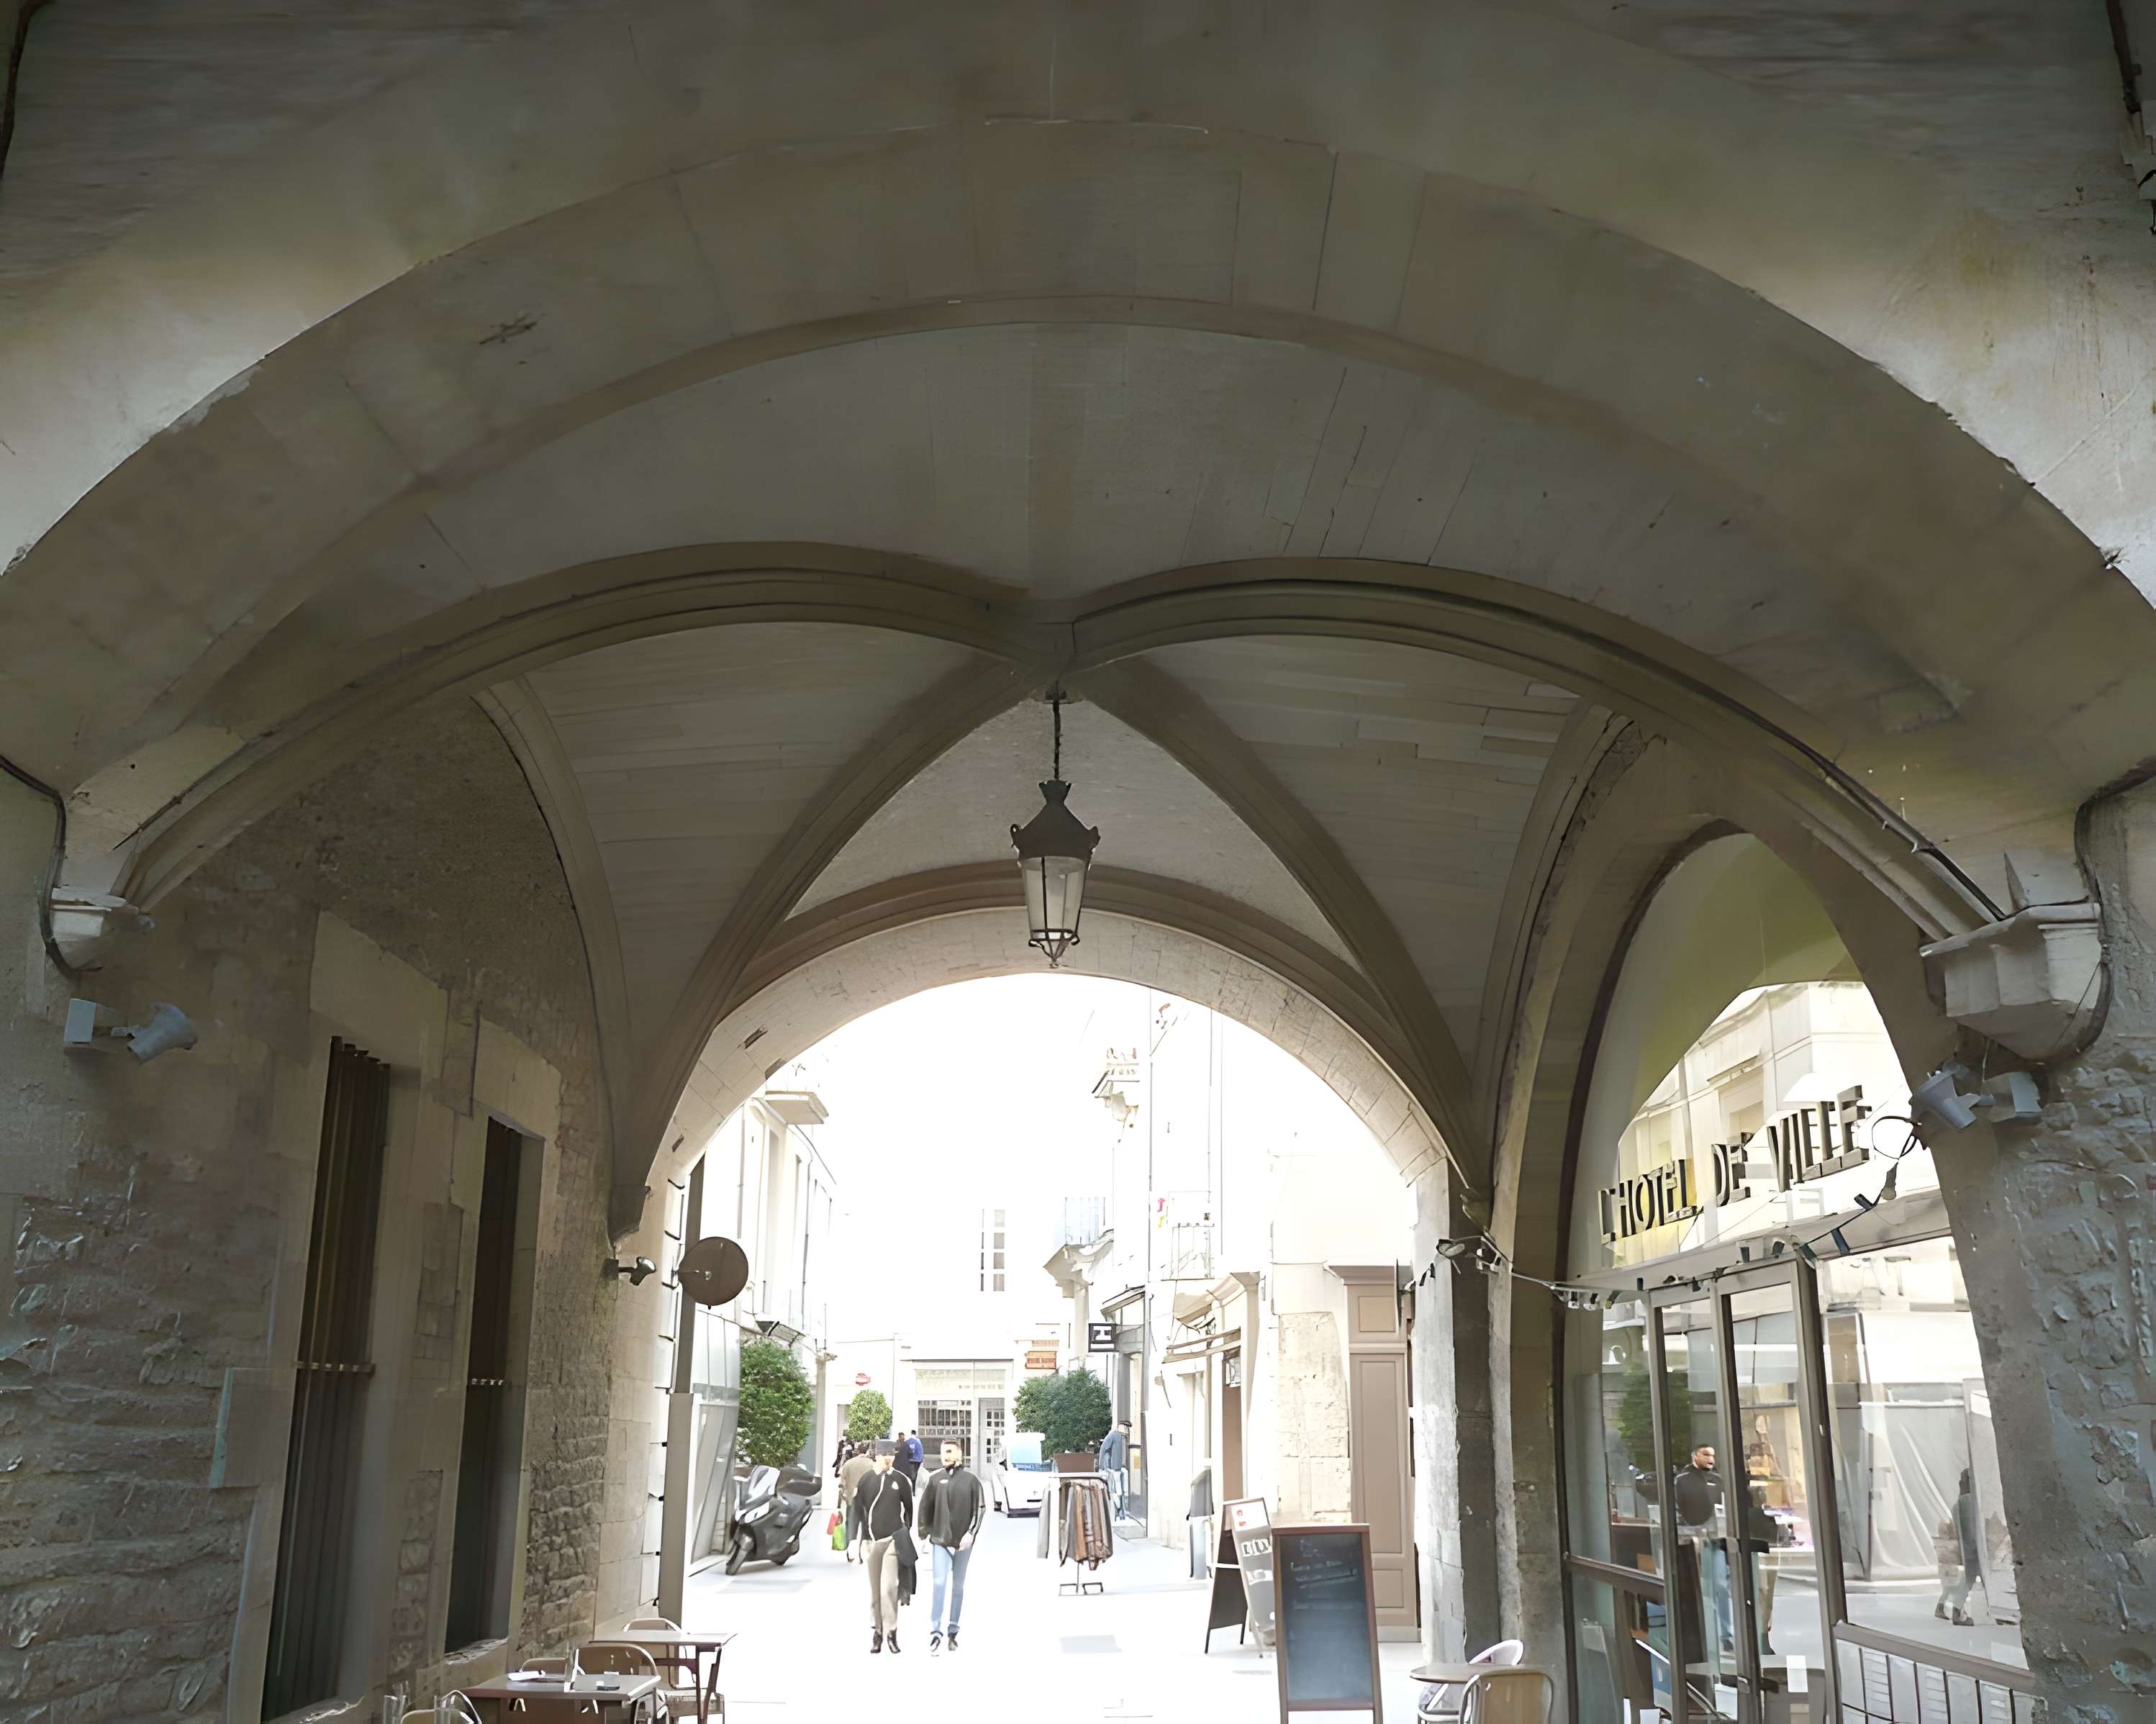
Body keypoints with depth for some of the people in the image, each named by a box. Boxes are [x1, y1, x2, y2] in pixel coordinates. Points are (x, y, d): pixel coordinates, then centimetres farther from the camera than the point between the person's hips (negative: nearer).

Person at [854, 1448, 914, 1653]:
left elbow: (910, 1509, 11)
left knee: (889, 1587, -13)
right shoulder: (866, 1481, 5)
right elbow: (857, 1512, 9)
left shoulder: (902, 1480, 4)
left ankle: (891, 1632, -3)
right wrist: (856, 1541, 6)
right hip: (871, 1541, 2)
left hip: (894, 1540, -2)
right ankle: (878, 1633, 16)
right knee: (875, 1591, 6)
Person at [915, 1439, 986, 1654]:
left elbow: (980, 1509, -2)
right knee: (939, 1583, -12)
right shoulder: (935, 1479, 4)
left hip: (963, 1542, 0)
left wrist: (970, 1533, -10)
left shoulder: (971, 1481, 0)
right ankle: (936, 1632, -12)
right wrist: (923, 1532, 8)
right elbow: (924, 1507, 11)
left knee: (958, 1586, 9)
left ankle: (953, 1632, 18)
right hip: (940, 1540, 0)